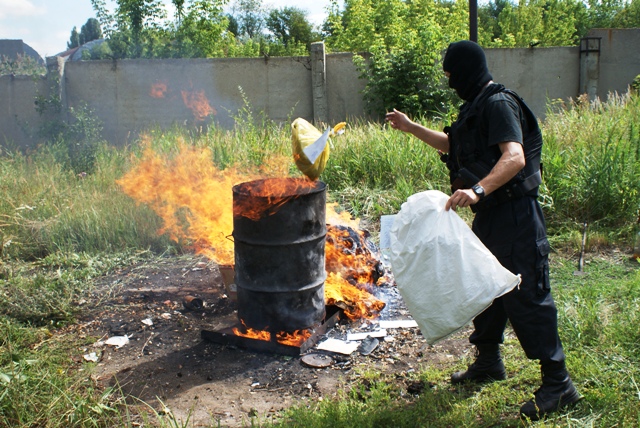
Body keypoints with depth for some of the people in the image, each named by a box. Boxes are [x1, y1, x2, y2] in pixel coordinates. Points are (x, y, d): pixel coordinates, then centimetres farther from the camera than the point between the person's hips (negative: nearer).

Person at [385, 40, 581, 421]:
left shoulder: (499, 104, -15)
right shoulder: (479, 106, 17)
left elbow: (514, 157, -30)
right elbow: (451, 145, 32)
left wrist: (479, 189, -43)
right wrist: (410, 127, 29)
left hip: (514, 216, -10)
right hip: (491, 215, 11)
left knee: (526, 296, -7)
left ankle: (558, 383, 3)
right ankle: (489, 362, 35)